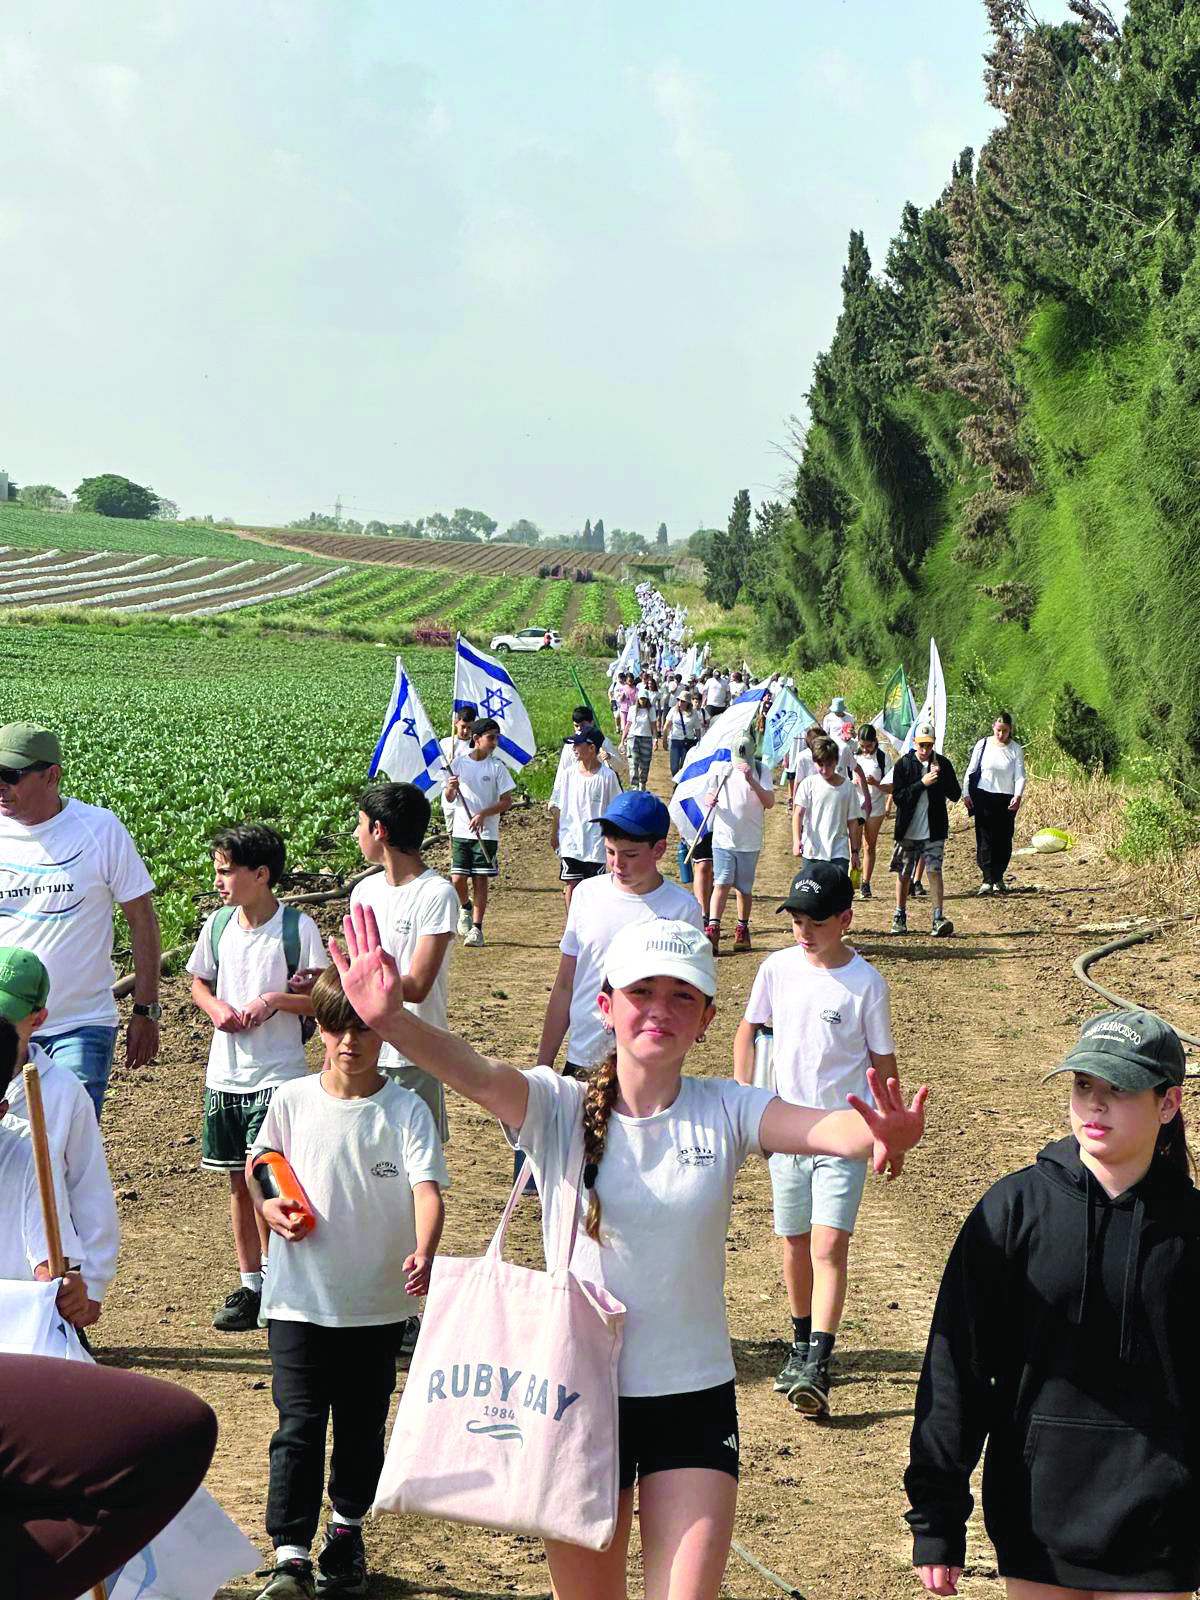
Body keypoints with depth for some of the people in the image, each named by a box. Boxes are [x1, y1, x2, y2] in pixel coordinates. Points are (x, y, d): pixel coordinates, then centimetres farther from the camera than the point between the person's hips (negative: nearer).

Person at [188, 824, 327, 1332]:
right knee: (239, 1181, 11)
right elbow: (198, 982, 17)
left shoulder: (297, 927, -10)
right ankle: (250, 1285, 20)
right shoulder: (218, 924, 5)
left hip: (278, 1076, -5)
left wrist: (275, 999, -21)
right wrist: (216, 1008, -3)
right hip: (225, 1075, 5)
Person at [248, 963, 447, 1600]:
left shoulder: (405, 1110, -8)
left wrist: (422, 1253, -37)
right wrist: (267, 1206, -5)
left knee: (362, 1427, 13)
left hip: (378, 1301, 0)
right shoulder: (292, 1101, -1)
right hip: (299, 1298, 0)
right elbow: (258, 1164, 16)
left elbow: (426, 1188, -19)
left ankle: (347, 1529, 34)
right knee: (299, 1425, -7)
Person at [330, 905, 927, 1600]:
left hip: (695, 1396, 0)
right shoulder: (559, 1107, -7)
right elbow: (480, 1076, -27)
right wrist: (392, 1019, -48)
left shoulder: (725, 1111, -5)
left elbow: (826, 1128, -23)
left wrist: (882, 1136, -48)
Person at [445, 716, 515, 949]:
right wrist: (451, 788, -15)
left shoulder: (497, 767, -3)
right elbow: (449, 798, 8)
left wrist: (483, 814, -17)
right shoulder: (459, 762, 2)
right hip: (461, 831, 2)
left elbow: (506, 801, -4)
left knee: (480, 880, -1)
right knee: (457, 880, -2)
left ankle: (476, 928, 5)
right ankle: (465, 908, 29)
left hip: (486, 833, -1)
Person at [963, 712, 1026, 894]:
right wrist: (967, 794, -1)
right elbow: (971, 770, 6)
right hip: (983, 798, 0)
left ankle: (998, 878, 17)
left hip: (1006, 800, 0)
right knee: (985, 839, -5)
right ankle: (988, 880, -4)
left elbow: (1020, 776, -3)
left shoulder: (1015, 749, 2)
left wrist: (1018, 796, -18)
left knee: (1004, 840, 2)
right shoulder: (983, 745, 2)